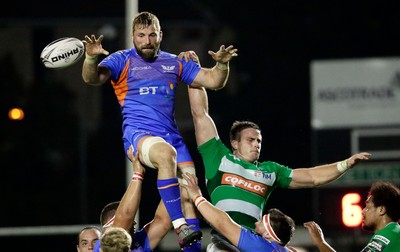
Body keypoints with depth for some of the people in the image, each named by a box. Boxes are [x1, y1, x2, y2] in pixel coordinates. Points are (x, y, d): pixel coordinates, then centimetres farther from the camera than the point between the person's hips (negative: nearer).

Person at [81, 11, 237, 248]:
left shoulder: (175, 63, 18)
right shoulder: (122, 60, 5)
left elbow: (214, 81, 17)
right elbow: (92, 78, -11)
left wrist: (222, 64, -4)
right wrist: (91, 59, -32)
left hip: (172, 135, 5)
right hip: (138, 134, -5)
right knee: (166, 153, -37)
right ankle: (180, 226, -37)